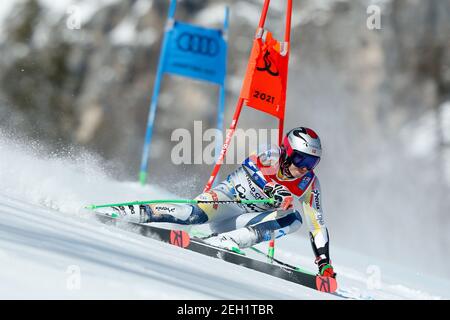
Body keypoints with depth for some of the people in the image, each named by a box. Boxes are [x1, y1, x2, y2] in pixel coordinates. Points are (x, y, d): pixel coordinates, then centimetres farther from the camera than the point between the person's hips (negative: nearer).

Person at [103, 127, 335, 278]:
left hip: (247, 218, 4)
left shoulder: (309, 184, -8)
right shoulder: (273, 156, -17)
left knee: (293, 219, -25)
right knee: (196, 214, -33)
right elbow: (249, 165, -33)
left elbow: (318, 225, -4)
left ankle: (218, 242, -32)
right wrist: (272, 189, -47)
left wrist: (324, 262, -11)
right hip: (228, 197, -4)